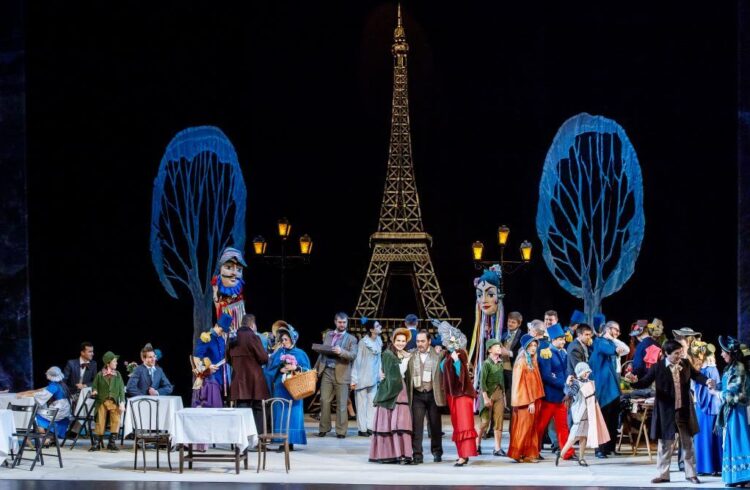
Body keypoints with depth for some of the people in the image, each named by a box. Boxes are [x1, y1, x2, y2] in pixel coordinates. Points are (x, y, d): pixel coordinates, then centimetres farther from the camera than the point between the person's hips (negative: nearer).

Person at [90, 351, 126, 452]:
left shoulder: (117, 375, 7)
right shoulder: (100, 375, 3)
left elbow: (121, 389, 3)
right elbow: (94, 386, 13)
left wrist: (122, 403, -7)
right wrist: (94, 392, -11)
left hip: (114, 402, 1)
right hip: (102, 402, -1)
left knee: (116, 421, -14)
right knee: (100, 422, -4)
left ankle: (112, 443, -5)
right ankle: (98, 443, 7)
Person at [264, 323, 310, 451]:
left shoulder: (300, 354, 7)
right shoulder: (277, 354, 10)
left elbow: (307, 370, 3)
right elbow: (270, 369, 4)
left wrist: (296, 368, -12)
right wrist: (280, 370, -11)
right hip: (280, 388, 1)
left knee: (293, 414, -3)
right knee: (280, 414, -4)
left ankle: (291, 441, -2)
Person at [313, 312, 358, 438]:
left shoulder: (351, 339, 3)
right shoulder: (328, 335, 14)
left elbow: (353, 356, -9)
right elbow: (322, 352, 17)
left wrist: (341, 351, -26)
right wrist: (316, 368, 12)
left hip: (341, 374, -3)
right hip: (327, 371, 3)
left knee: (341, 404, -2)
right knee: (324, 401, 2)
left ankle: (341, 431, 2)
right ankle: (324, 429, 10)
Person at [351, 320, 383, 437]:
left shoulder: (378, 341, 3)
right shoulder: (363, 342, -14)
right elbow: (357, 360, -12)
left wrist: (379, 374, 7)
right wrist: (354, 379, -13)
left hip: (373, 377, 6)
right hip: (362, 377, -6)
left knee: (372, 403, 6)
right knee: (362, 403, 0)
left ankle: (370, 427, 12)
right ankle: (362, 428, 5)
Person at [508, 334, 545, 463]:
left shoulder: (533, 361, 13)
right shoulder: (522, 362, -10)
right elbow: (521, 383, -14)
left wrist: (535, 401, 7)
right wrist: (530, 402, -17)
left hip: (533, 399, 8)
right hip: (525, 399, -8)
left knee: (532, 427, 7)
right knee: (524, 427, -5)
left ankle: (530, 454, 10)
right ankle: (518, 454, 1)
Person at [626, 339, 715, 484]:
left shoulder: (685, 364, 1)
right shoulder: (657, 368, -9)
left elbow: (695, 375, 15)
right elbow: (646, 383, -8)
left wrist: (706, 381, -4)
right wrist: (635, 381, -29)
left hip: (684, 410, 3)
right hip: (666, 411, -3)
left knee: (687, 442, 9)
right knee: (665, 443, 4)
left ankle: (691, 474, 18)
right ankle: (663, 474, 12)